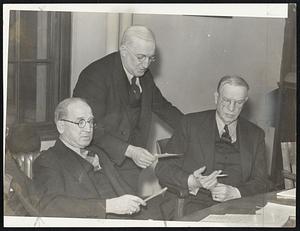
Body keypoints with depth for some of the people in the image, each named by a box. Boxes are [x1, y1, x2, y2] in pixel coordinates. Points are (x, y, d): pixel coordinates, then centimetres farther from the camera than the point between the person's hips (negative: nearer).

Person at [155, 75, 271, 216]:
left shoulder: (255, 134, 15)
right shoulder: (191, 124, 7)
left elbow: (261, 183, 10)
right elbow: (163, 169, 4)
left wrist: (235, 193, -11)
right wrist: (192, 182, -16)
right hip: (198, 204, -3)